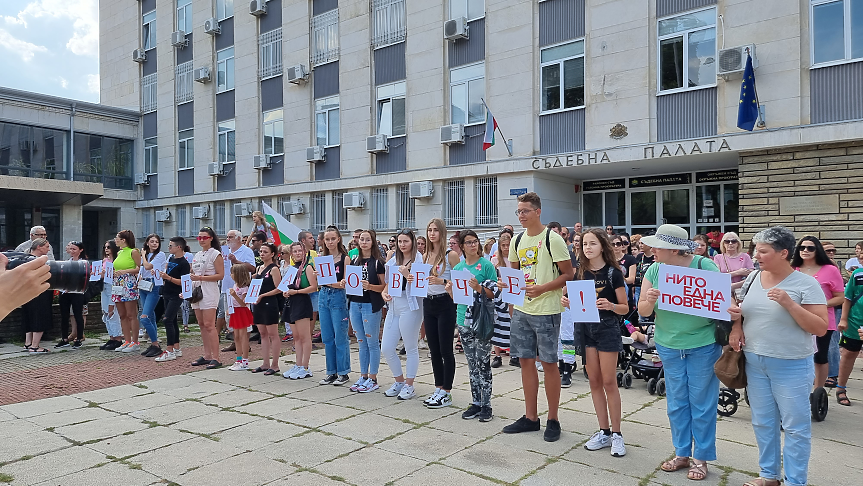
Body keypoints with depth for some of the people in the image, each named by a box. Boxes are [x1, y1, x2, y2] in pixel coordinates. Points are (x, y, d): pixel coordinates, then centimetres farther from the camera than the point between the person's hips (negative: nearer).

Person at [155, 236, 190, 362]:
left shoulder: (184, 263, -14)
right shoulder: (171, 258, 11)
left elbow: (183, 282, -19)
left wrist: (168, 277, -25)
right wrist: (163, 275, 12)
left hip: (176, 296, -9)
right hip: (167, 294, 9)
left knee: (167, 320, -15)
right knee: (172, 321, 12)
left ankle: (170, 351, -12)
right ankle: (177, 349, 19)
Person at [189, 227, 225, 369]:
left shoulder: (215, 254, -5)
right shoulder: (197, 255, 18)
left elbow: (220, 275, -12)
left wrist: (200, 277, -17)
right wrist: (191, 278, 5)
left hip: (209, 292, -8)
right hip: (196, 292, 8)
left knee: (209, 325, -12)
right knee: (202, 324, 9)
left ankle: (215, 358, -10)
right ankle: (207, 355, 16)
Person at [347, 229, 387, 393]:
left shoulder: (378, 262, -5)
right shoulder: (354, 261, 12)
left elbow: (384, 286, -8)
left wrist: (370, 286, -24)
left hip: (371, 305, -6)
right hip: (355, 304, 6)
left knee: (372, 343, 0)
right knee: (361, 343, 12)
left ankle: (373, 379, 8)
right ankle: (363, 377, 20)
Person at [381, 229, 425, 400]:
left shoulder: (419, 259, -5)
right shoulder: (393, 261, 14)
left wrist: (407, 275, -22)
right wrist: (384, 293, 2)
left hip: (410, 307, -7)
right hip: (394, 307, 7)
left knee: (411, 348, 4)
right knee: (386, 348, 8)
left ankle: (409, 386, 18)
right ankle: (399, 381, 26)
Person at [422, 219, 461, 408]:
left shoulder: (451, 255, -7)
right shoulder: (426, 256, 12)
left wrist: (442, 281, -24)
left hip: (445, 304, -6)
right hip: (428, 303, 7)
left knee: (445, 350, -1)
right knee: (434, 349, 11)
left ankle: (447, 392, 9)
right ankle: (438, 389, 22)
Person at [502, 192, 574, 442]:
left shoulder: (552, 239, -9)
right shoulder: (518, 241, 10)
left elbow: (568, 274, -10)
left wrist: (541, 289, -21)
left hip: (546, 311, -6)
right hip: (521, 310, 6)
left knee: (549, 363, 1)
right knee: (525, 360, 10)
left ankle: (553, 420, 16)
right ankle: (530, 417, 22)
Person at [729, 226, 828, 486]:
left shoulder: (806, 284, -10)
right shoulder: (753, 277, 4)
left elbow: (821, 328, -13)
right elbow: (741, 309, 18)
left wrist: (789, 303, -23)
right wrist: (736, 327, -1)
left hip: (791, 366, -5)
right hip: (754, 362, 5)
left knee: (795, 426, 5)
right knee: (763, 422, 15)